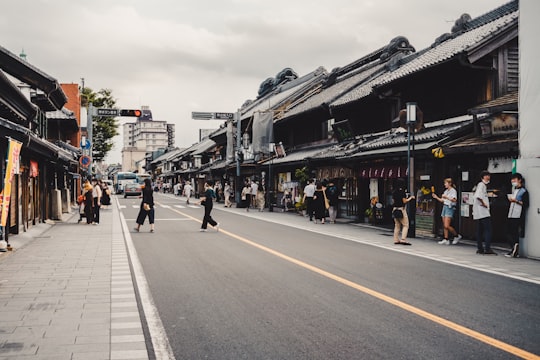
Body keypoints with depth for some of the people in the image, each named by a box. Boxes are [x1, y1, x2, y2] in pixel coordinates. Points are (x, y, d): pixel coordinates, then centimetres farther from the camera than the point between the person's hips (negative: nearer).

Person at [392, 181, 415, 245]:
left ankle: (396, 240, 12)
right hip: (401, 209, -7)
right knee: (405, 225, -2)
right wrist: (410, 198, 2)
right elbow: (404, 201, -13)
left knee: (397, 225, 12)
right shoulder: (402, 192, -11)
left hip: (395, 209, 7)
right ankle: (403, 239, -11)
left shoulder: (394, 192, 10)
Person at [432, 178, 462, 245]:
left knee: (447, 226, -14)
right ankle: (446, 240, 7)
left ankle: (457, 236, 4)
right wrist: (436, 197, 9)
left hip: (450, 208, -8)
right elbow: (442, 200, 20)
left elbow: (454, 200, -19)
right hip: (445, 207, 8)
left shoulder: (453, 191, -6)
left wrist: (446, 197, -22)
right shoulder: (446, 191, 18)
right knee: (444, 226, 4)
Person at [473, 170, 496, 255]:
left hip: (478, 213, 10)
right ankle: (487, 249, -15)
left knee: (480, 231, 9)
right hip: (483, 212, -10)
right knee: (488, 229, -11)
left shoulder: (484, 185, 21)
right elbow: (478, 196, -24)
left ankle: (480, 249, 12)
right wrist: (483, 203, -15)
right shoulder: (481, 184, -9)